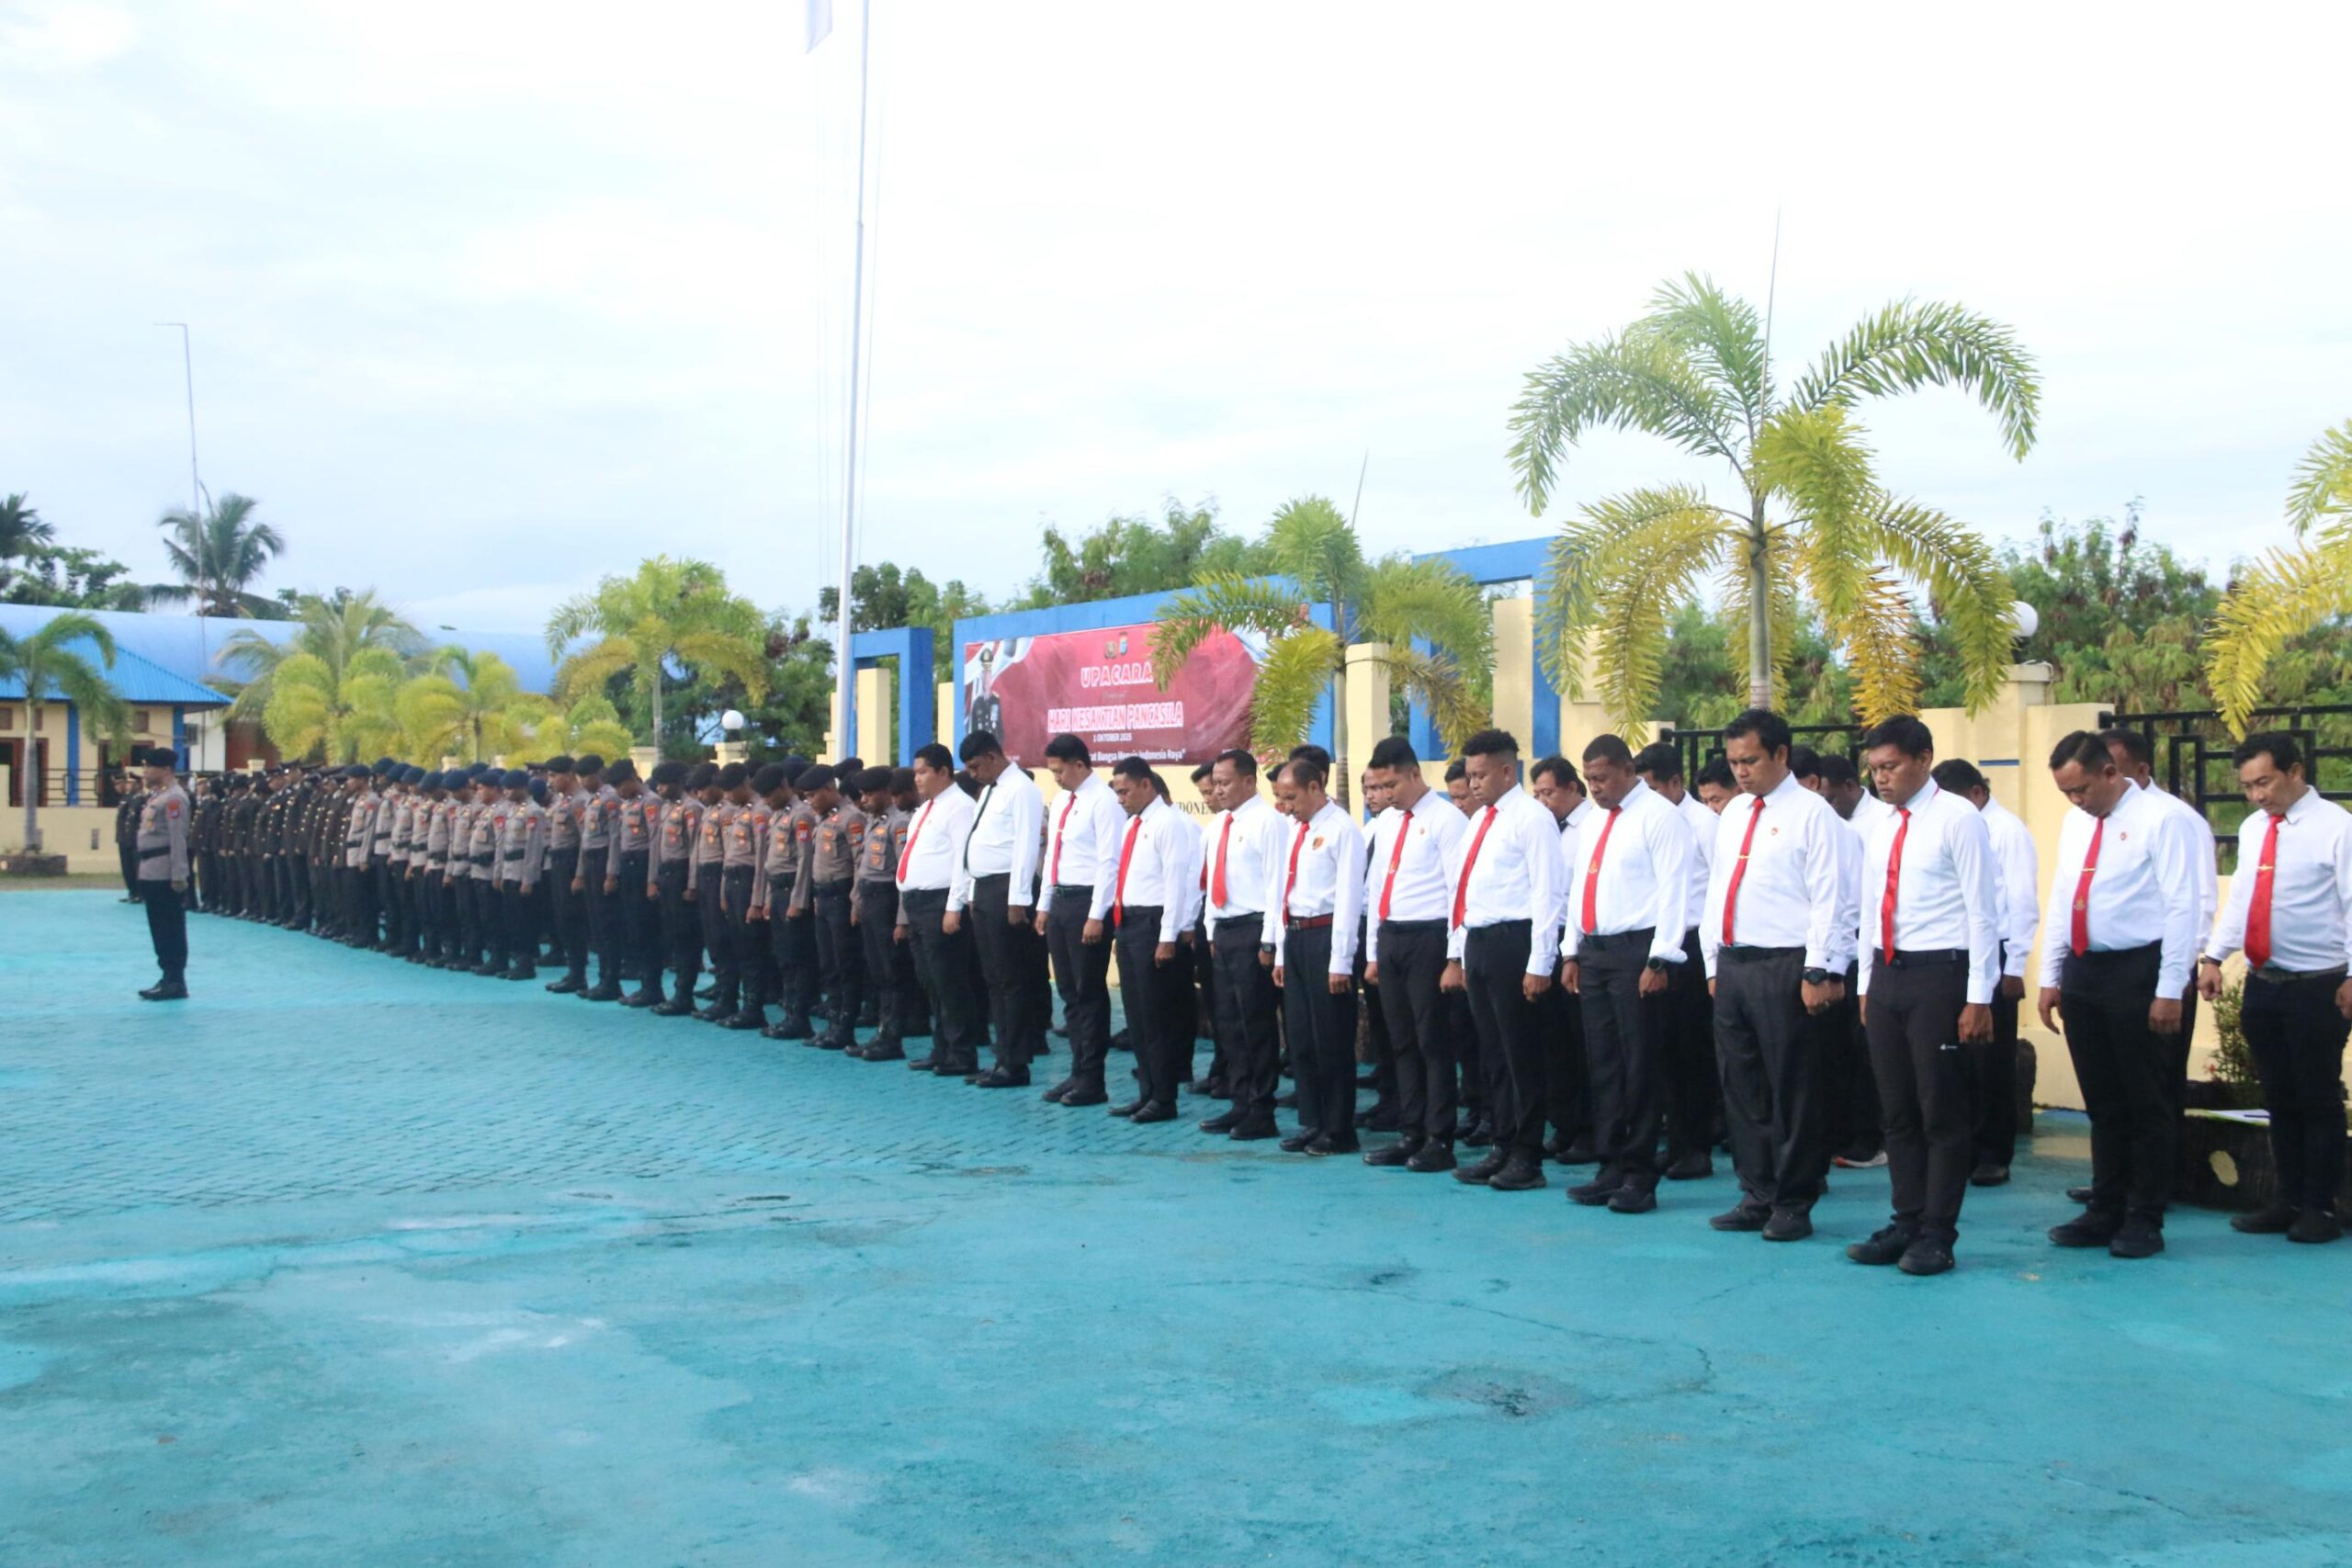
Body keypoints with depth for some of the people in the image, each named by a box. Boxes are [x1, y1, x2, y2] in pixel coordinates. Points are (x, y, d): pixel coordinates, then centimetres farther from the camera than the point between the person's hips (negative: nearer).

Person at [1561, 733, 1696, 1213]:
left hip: (1637, 952, -8)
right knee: (1603, 1065, 9)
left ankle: (1640, 1177, 3)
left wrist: (1660, 961, -18)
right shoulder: (1591, 822, 18)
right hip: (1593, 952, 8)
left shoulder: (1659, 817, -7)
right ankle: (1611, 1169, 16)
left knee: (1640, 1066, -3)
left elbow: (1673, 891, -13)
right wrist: (1571, 953, 15)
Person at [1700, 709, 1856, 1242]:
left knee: (1792, 1093, -1)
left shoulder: (1811, 813, -6)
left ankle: (1793, 1205, 9)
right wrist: (1715, 966, 16)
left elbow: (1829, 899, -11)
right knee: (1741, 1088, 11)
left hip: (1784, 970, -7)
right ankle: (1756, 1196, 21)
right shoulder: (1732, 814, 17)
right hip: (1732, 967, 7)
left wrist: (1819, 973, -16)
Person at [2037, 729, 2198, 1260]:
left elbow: (2182, 908, -12)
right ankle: (2105, 1212, 20)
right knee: (2102, 1102, 12)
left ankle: (2145, 1220, 11)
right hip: (2082, 972, 7)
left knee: (2148, 1103, 3)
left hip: (2137, 973, -7)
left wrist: (2169, 991, -15)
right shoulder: (2074, 824, 13)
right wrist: (2051, 978, 13)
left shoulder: (2158, 820, -9)